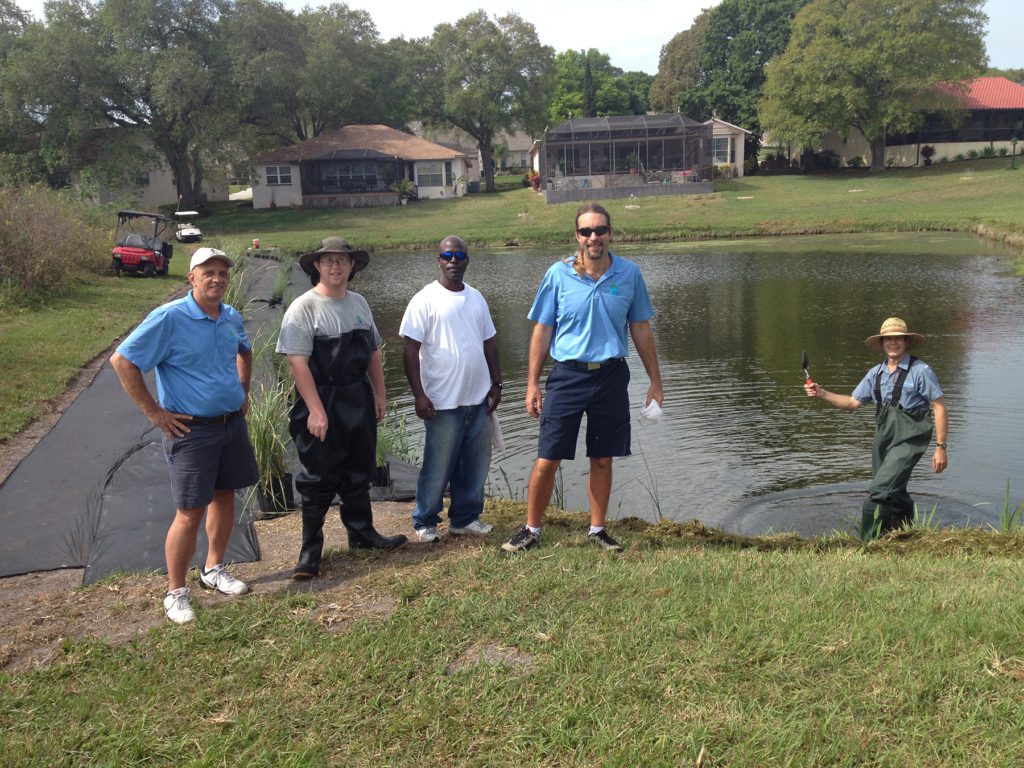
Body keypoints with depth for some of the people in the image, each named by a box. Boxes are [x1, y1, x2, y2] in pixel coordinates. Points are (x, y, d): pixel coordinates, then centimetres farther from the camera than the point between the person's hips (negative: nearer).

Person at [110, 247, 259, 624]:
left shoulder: (232, 318, 5)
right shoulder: (169, 318, -17)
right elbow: (122, 360, -17)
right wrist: (154, 412, -16)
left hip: (232, 423, 7)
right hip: (191, 429, -7)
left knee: (225, 496, 16)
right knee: (190, 513, -4)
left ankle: (214, 570, 35)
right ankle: (176, 593, 12)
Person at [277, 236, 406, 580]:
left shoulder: (359, 303, 9)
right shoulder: (304, 307, -12)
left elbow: (373, 352, 16)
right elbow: (297, 362, -17)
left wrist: (379, 394, 12)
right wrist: (316, 411, -21)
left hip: (359, 400, 6)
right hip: (322, 402, -6)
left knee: (359, 472, 17)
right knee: (318, 479, 1)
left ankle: (362, 533, 32)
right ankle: (310, 549, 13)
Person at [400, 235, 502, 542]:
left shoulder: (476, 298, 11)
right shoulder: (426, 300, -8)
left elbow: (489, 343, 17)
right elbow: (410, 350, -11)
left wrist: (496, 384, 12)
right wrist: (419, 395, -15)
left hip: (478, 400, 6)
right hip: (443, 402, -6)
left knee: (475, 464, 12)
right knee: (438, 466, 2)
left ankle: (465, 518, 26)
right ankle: (425, 522, 17)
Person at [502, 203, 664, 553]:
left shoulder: (629, 274, 1)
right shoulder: (558, 274, -3)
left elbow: (641, 330, 9)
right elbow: (542, 331, 2)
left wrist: (655, 381, 9)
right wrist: (532, 384, 0)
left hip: (611, 376, 2)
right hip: (568, 376, -1)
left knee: (602, 459, 10)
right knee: (546, 460, 0)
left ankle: (597, 530, 26)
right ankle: (531, 530, 16)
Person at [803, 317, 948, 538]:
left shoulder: (921, 370, -6)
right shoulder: (876, 373, 11)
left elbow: (939, 408, -7)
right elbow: (853, 402, 13)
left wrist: (940, 447, -11)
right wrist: (821, 393, 0)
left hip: (908, 440, -7)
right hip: (883, 440, 7)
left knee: (879, 493, -16)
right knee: (894, 495, 18)